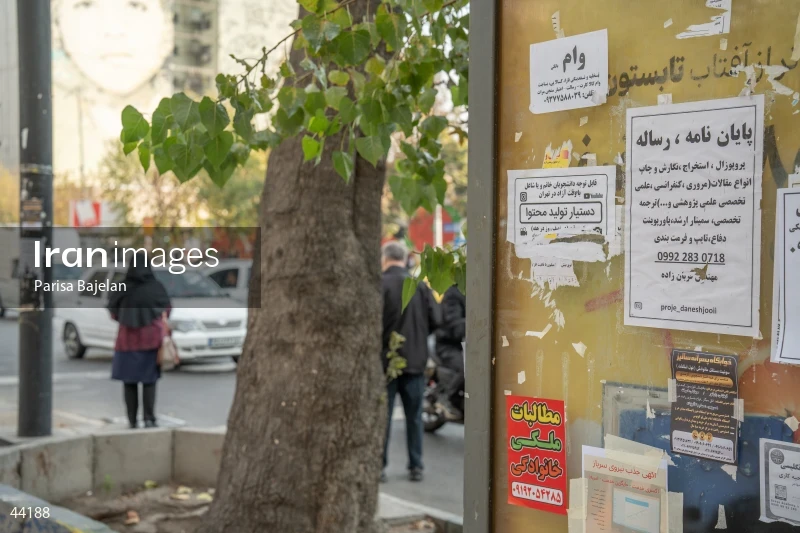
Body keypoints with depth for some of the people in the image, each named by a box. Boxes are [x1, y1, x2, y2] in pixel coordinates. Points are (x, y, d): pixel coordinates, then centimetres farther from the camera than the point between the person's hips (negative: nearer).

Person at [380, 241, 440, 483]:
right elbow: (434, 321, 0)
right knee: (414, 416, 11)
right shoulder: (421, 285, 0)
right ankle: (416, 467, 13)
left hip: (386, 359, -3)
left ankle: (379, 466, 6)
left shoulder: (379, 285, -12)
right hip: (415, 360, 3)